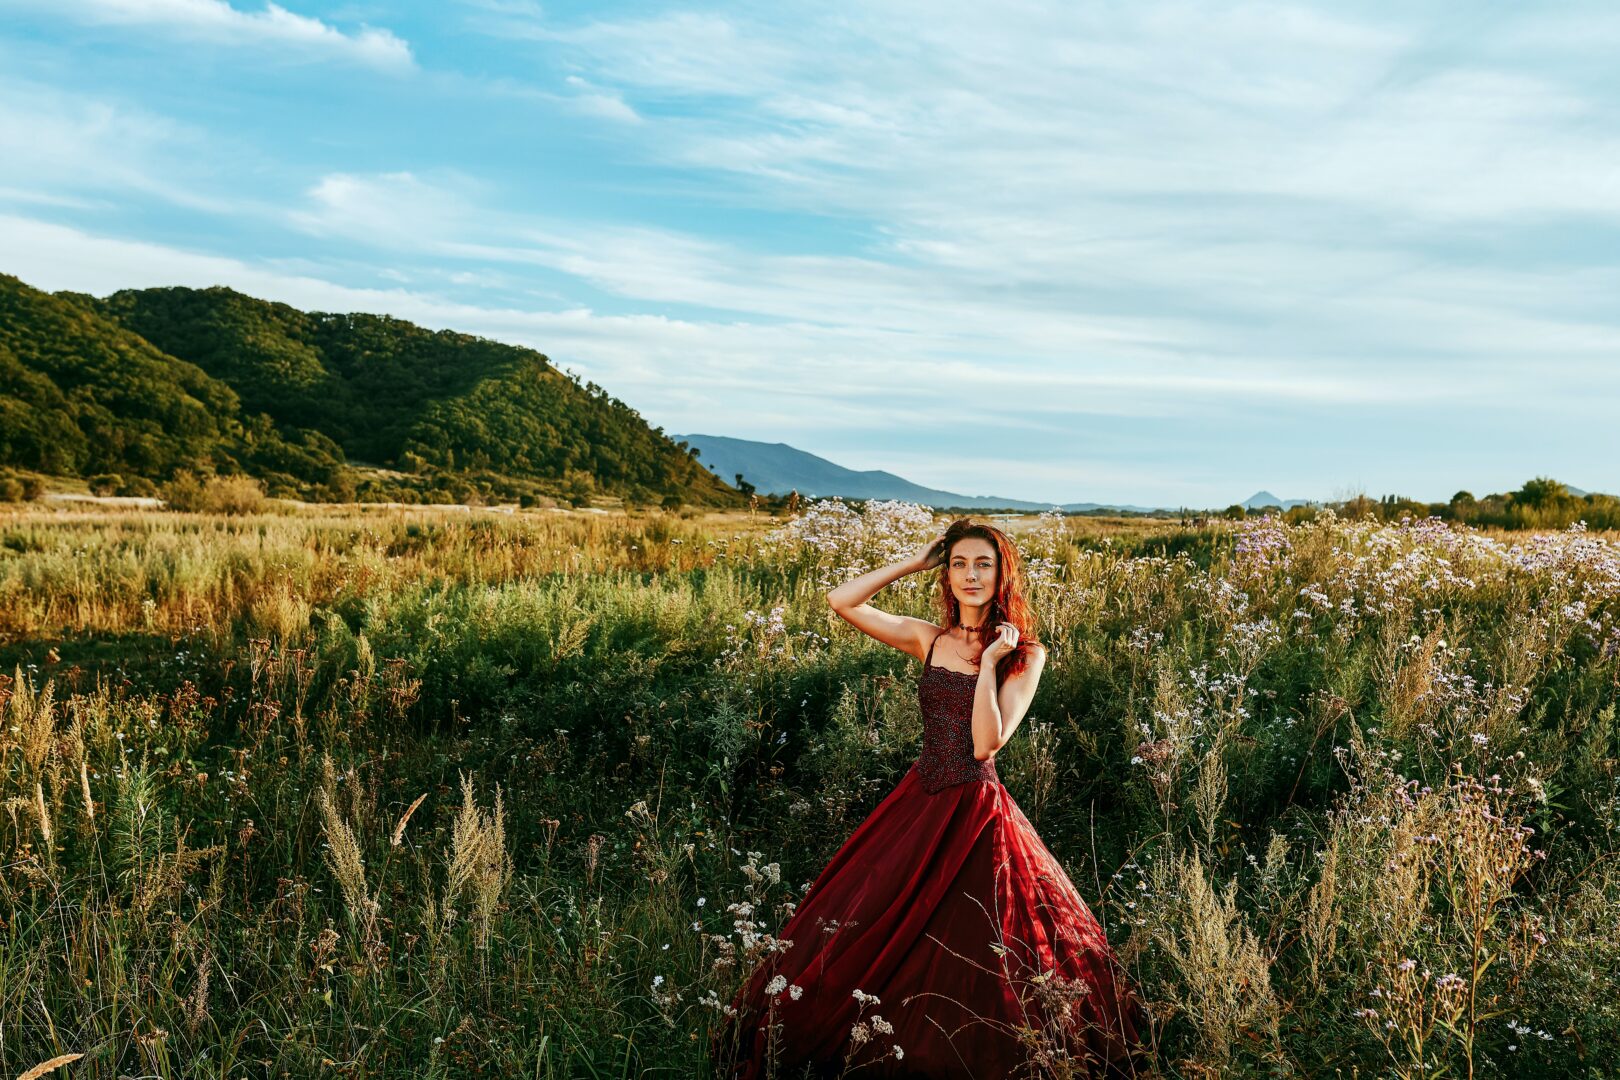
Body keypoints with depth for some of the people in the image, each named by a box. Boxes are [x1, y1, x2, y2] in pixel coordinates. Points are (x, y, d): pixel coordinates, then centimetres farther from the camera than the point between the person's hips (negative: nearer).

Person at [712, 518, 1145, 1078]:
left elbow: (986, 743, -15)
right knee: (858, 933, 8)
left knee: (969, 962, 3)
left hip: (975, 815, -4)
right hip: (918, 802, 4)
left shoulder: (1025, 654, -6)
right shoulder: (929, 639, 4)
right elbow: (841, 601, -1)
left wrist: (989, 661, -18)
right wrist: (913, 563, 0)